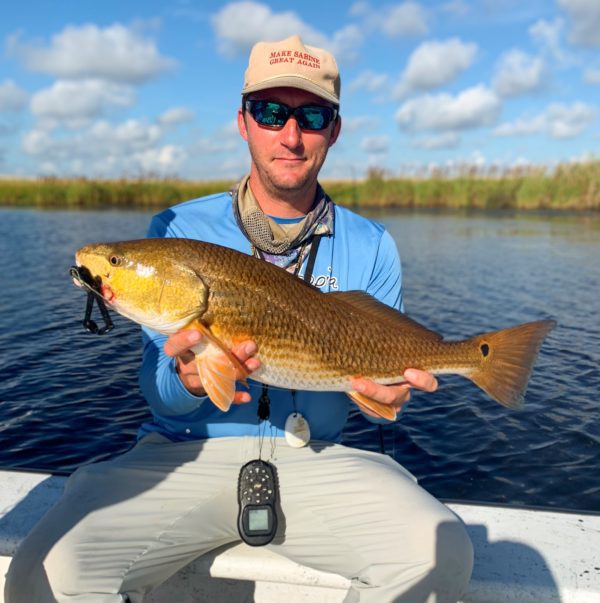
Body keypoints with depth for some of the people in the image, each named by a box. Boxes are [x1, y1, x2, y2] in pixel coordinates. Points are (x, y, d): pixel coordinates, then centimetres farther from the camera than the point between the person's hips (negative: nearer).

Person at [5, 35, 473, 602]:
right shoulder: (178, 230, 1)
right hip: (186, 450, 0)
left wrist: (385, 393, -16)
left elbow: (380, 377, 7)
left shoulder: (370, 246, 5)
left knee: (441, 553, -23)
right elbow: (156, 387, -3)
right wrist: (186, 380, -26)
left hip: (317, 457, 2)